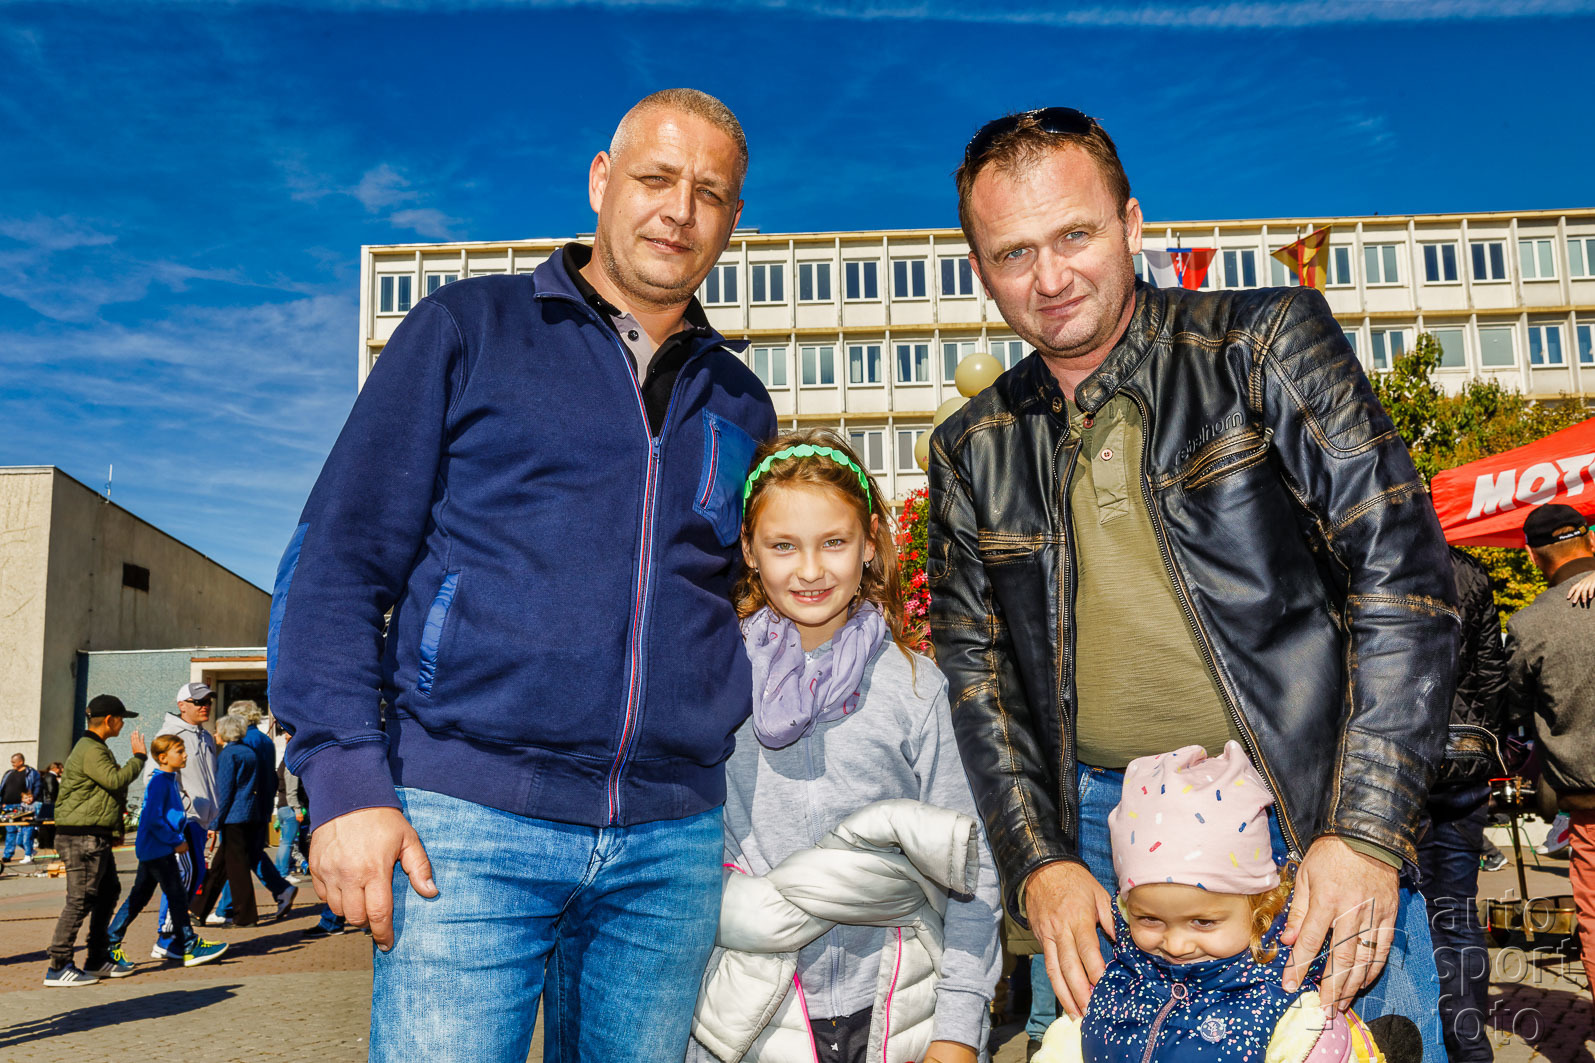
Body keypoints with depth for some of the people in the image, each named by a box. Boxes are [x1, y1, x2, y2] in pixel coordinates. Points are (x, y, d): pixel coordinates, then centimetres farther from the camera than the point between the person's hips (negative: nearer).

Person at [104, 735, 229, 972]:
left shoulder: (171, 780, 14)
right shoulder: (159, 781, -17)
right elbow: (154, 819, -22)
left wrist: (179, 839, 13)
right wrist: (176, 842, -16)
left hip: (151, 851, 10)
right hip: (158, 850, -10)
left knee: (138, 897, 12)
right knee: (177, 895, -4)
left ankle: (110, 945, 16)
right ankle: (190, 947, 2)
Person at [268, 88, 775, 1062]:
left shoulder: (740, 405, 14)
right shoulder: (468, 330, 3)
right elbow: (337, 562, -1)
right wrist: (347, 781, -11)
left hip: (673, 845, 4)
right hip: (466, 827, -3)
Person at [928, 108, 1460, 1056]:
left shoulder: (1270, 345, -2)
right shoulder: (972, 452, 7)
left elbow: (1404, 579, -7)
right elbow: (976, 669, 9)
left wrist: (1367, 832, -14)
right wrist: (1038, 862, -4)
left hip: (1313, 813, -2)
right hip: (1100, 830, 3)